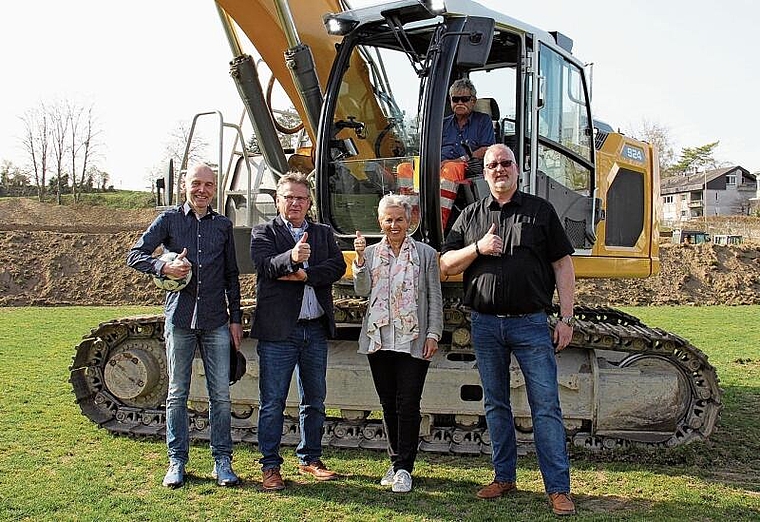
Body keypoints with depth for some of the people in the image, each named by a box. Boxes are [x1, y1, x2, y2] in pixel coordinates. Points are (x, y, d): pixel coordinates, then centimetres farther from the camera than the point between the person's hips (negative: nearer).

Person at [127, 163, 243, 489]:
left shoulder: (223, 225, 10)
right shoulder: (169, 219, 4)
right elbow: (134, 255, 2)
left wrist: (236, 318, 9)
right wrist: (164, 268, -17)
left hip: (216, 321, 2)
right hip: (180, 318, -1)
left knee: (221, 394, 2)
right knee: (177, 394, 7)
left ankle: (222, 461, 14)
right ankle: (177, 462, 18)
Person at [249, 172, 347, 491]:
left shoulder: (323, 234, 14)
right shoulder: (264, 233, 3)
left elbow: (338, 266, -2)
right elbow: (265, 264, -16)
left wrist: (304, 275, -16)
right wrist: (291, 257, -37)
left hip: (316, 330, 4)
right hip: (278, 331, -4)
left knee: (314, 400, 14)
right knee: (272, 402, 1)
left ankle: (310, 459, 28)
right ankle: (270, 467, 12)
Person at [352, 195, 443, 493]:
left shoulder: (426, 254, 4)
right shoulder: (371, 253, 11)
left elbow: (435, 298, 3)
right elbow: (362, 290, -1)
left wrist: (433, 334, -4)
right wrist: (360, 257, -13)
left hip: (413, 341, -3)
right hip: (379, 339, 3)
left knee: (408, 405, -4)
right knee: (388, 404, 11)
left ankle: (404, 468, 6)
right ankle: (396, 463, 23)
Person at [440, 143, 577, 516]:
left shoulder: (540, 210, 5)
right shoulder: (470, 216, 11)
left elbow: (562, 265, 3)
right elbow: (446, 266, 8)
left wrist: (566, 318, -4)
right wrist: (478, 248, -10)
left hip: (530, 322, -3)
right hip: (485, 324, 3)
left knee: (546, 407, -2)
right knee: (496, 406, 12)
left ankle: (558, 488, 5)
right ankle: (504, 478, 24)